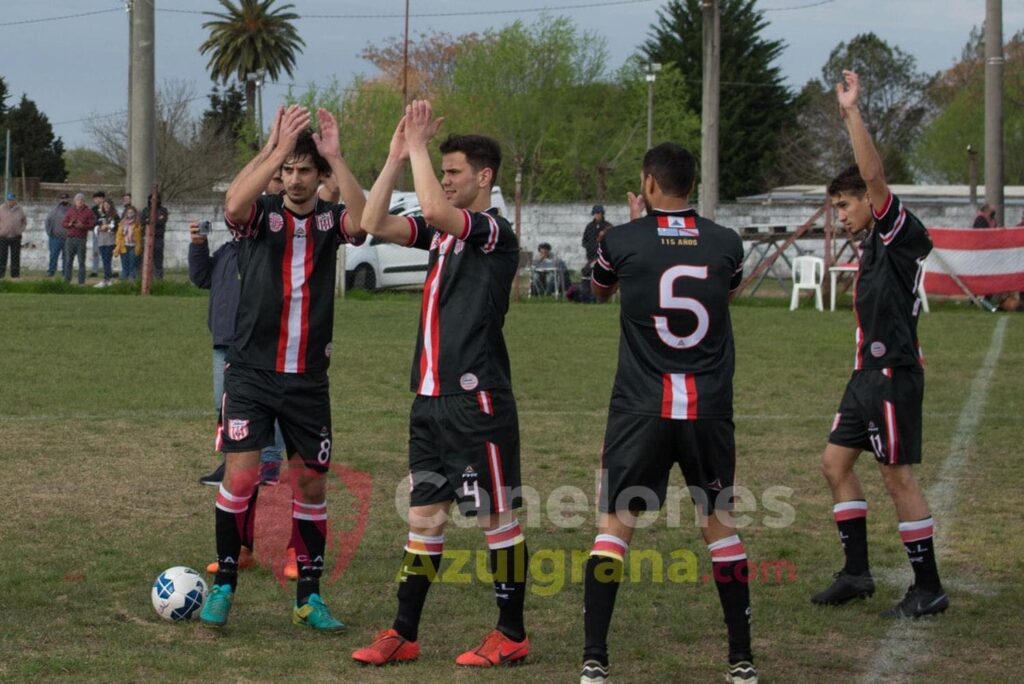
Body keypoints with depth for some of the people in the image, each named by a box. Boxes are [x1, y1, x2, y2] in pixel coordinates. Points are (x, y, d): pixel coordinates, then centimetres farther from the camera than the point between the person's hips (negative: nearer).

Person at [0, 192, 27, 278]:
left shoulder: (19, 210, 2)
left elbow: (24, 222, 16)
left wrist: (21, 230, 4)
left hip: (16, 237, 1)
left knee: (15, 256, 5)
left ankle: (15, 274, 10)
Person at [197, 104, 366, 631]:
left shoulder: (330, 219, 3)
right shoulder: (260, 213, 0)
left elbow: (362, 222, -21)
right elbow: (233, 204, -25)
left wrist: (336, 156, -25)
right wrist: (277, 149, -29)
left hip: (308, 379, 2)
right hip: (251, 372, -2)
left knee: (310, 485, 6)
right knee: (241, 475, -12)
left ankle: (309, 598, 17)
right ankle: (223, 585, 3)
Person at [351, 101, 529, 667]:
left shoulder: (495, 233, -11)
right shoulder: (442, 232, 14)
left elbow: (436, 209, -27)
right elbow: (375, 223, 8)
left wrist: (418, 146, -15)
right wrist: (397, 156, 3)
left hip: (476, 400, -8)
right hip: (431, 397, 8)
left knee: (497, 518, 1)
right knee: (424, 517, 11)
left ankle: (511, 635, 10)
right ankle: (403, 634, 15)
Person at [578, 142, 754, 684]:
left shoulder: (622, 241, -5)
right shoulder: (725, 244, 1)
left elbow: (600, 292, 18)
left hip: (641, 409, -2)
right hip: (709, 409, 2)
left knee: (614, 524, 3)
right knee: (719, 523, 13)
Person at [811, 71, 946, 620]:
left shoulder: (899, 232, -11)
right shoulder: (873, 244, 16)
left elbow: (874, 175, -24)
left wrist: (851, 112, -26)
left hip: (893, 375, -10)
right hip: (869, 372, 10)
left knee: (898, 476, -6)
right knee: (835, 462, 11)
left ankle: (928, 589, 0)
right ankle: (856, 573, 17)